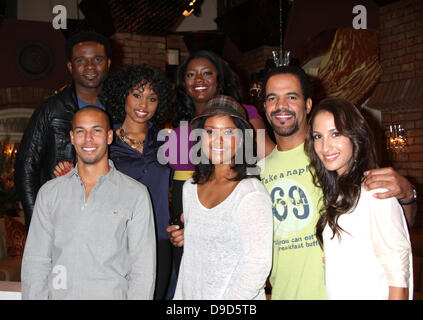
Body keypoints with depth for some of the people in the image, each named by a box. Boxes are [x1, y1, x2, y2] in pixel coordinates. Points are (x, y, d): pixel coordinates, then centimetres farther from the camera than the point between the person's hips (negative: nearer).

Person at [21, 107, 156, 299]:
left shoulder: (136, 194, 1)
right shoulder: (49, 192, 11)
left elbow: (143, 267, -2)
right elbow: (35, 260, 9)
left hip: (112, 294, -2)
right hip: (59, 294, 2)